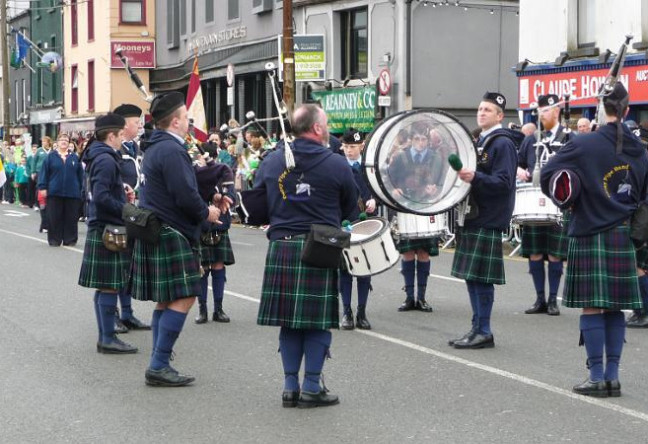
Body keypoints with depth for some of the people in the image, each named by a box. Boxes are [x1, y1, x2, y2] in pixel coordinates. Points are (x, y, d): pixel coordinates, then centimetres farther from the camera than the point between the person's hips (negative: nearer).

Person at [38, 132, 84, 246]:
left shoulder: (74, 157, 8)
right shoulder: (51, 156, 3)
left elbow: (80, 174, 9)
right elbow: (44, 172, 2)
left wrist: (82, 189, 5)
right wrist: (43, 187, -5)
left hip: (72, 193, 1)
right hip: (54, 192, -1)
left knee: (71, 217, 3)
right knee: (54, 217, 1)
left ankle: (70, 239, 11)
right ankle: (54, 239, 9)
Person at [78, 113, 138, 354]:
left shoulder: (99, 157, 14)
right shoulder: (106, 160, -17)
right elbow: (101, 198, -24)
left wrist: (122, 190, 8)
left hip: (102, 229, 10)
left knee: (105, 287, 13)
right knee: (110, 287, -6)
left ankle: (105, 337, 18)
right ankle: (108, 339, -2)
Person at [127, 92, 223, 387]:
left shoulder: (155, 148, 16)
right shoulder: (171, 150, -17)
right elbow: (185, 195, -22)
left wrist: (207, 204, 12)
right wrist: (206, 213, -5)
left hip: (157, 232, 11)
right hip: (170, 235, -11)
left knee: (166, 301, 12)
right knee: (183, 299, -9)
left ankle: (159, 367, 15)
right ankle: (159, 366, -9)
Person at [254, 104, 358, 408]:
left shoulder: (272, 161, 4)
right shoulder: (337, 165, -6)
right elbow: (350, 207, 5)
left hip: (281, 248, 4)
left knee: (289, 320, 11)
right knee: (318, 320, 4)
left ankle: (290, 386, 13)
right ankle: (311, 387, 4)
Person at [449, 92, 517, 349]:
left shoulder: (503, 144, -9)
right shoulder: (480, 142, 18)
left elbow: (504, 182, -19)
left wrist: (475, 178, -32)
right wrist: (462, 176, 10)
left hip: (489, 220, -9)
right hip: (473, 217, 9)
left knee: (481, 277, -7)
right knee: (471, 276, 11)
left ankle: (483, 332, -1)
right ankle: (477, 328, 18)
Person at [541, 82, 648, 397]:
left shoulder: (584, 145, -12)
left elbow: (548, 175, -13)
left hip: (590, 235, -5)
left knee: (592, 306, -1)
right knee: (615, 307, 9)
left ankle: (597, 377, 0)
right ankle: (613, 376, 11)